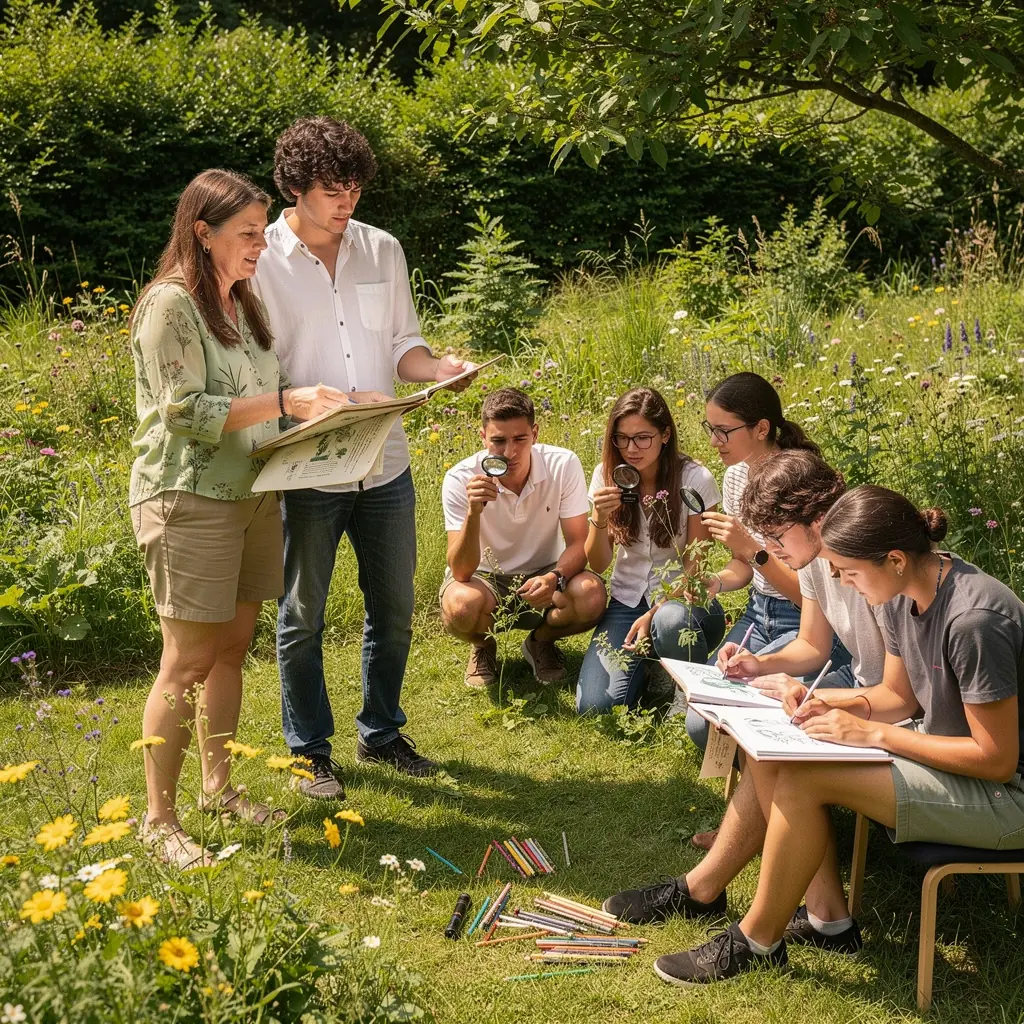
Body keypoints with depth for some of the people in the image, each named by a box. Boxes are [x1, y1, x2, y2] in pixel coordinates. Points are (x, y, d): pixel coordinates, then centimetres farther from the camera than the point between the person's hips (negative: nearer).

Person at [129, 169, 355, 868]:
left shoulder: (244, 302, 15)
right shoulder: (171, 304, -12)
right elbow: (187, 412, -18)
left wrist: (318, 405, 4)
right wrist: (287, 402, -20)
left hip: (253, 495, 8)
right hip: (188, 502, -8)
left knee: (232, 649, 12)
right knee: (189, 661, -5)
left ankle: (219, 788, 26)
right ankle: (159, 818, 5)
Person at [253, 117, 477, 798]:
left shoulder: (383, 250, 5)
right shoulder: (262, 261, -8)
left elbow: (402, 344, 11)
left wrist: (436, 369, -10)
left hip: (386, 466, 4)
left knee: (394, 607, 15)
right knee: (303, 615, 8)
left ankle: (382, 733, 34)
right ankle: (312, 750, 24)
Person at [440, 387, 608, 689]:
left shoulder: (564, 465, -18)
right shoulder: (460, 480, -21)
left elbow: (578, 544, -14)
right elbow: (461, 572, -26)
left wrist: (555, 578, -36)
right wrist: (473, 512, -44)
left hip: (542, 577, 2)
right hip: (483, 578, -1)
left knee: (591, 595, -30)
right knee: (462, 607, -36)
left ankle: (541, 642, 6)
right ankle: (482, 647, 4)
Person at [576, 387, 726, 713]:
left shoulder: (695, 479, -11)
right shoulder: (607, 475, -2)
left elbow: (694, 565, -7)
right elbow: (598, 564, -1)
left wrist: (654, 614, -19)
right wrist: (599, 519, -21)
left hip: (681, 599, -2)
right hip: (627, 601, 2)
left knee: (671, 620, -41)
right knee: (594, 706, -21)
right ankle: (646, 664, 13)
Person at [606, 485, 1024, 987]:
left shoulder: (974, 620, -29)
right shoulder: (906, 593, -2)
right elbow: (899, 694, 11)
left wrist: (872, 732, -23)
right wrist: (835, 704, -9)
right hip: (940, 744, 9)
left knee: (802, 777, -21)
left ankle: (757, 941, -2)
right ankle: (827, 918, 6)